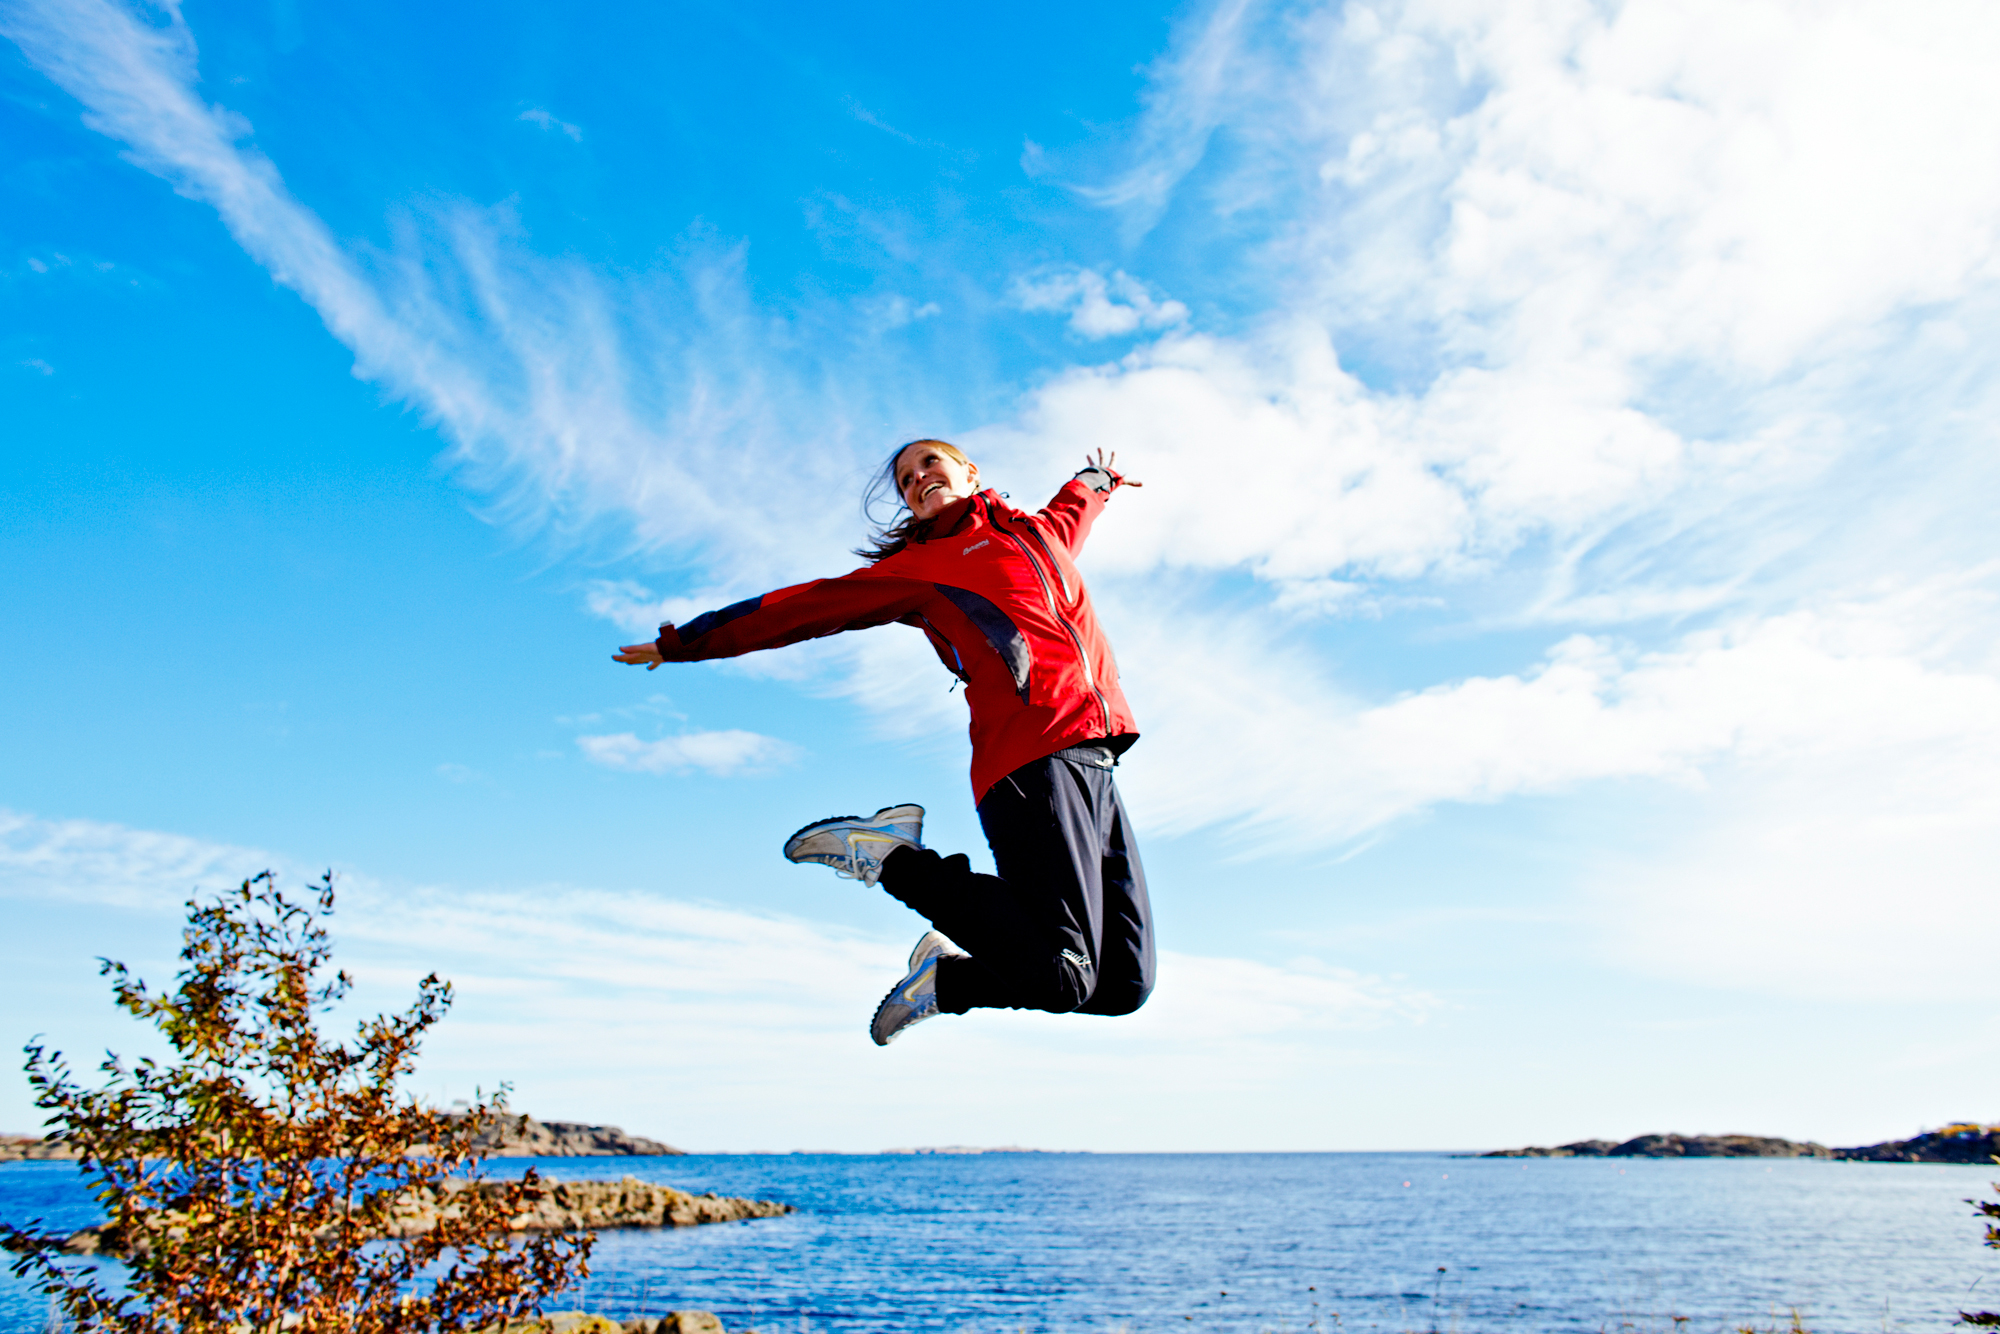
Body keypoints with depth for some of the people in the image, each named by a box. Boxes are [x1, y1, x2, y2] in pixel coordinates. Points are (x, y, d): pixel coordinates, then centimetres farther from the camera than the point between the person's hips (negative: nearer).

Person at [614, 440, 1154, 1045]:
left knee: (1123, 985, -4)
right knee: (1062, 978, -18)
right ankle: (893, 859, -1)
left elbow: (1075, 503, 54)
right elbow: (801, 608, 16)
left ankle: (946, 974, 15)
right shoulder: (915, 568, 14)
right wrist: (684, 643, 18)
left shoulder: (1041, 531, 29)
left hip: (1094, 763, 6)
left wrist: (1102, 478, 74)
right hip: (1034, 755, -6)